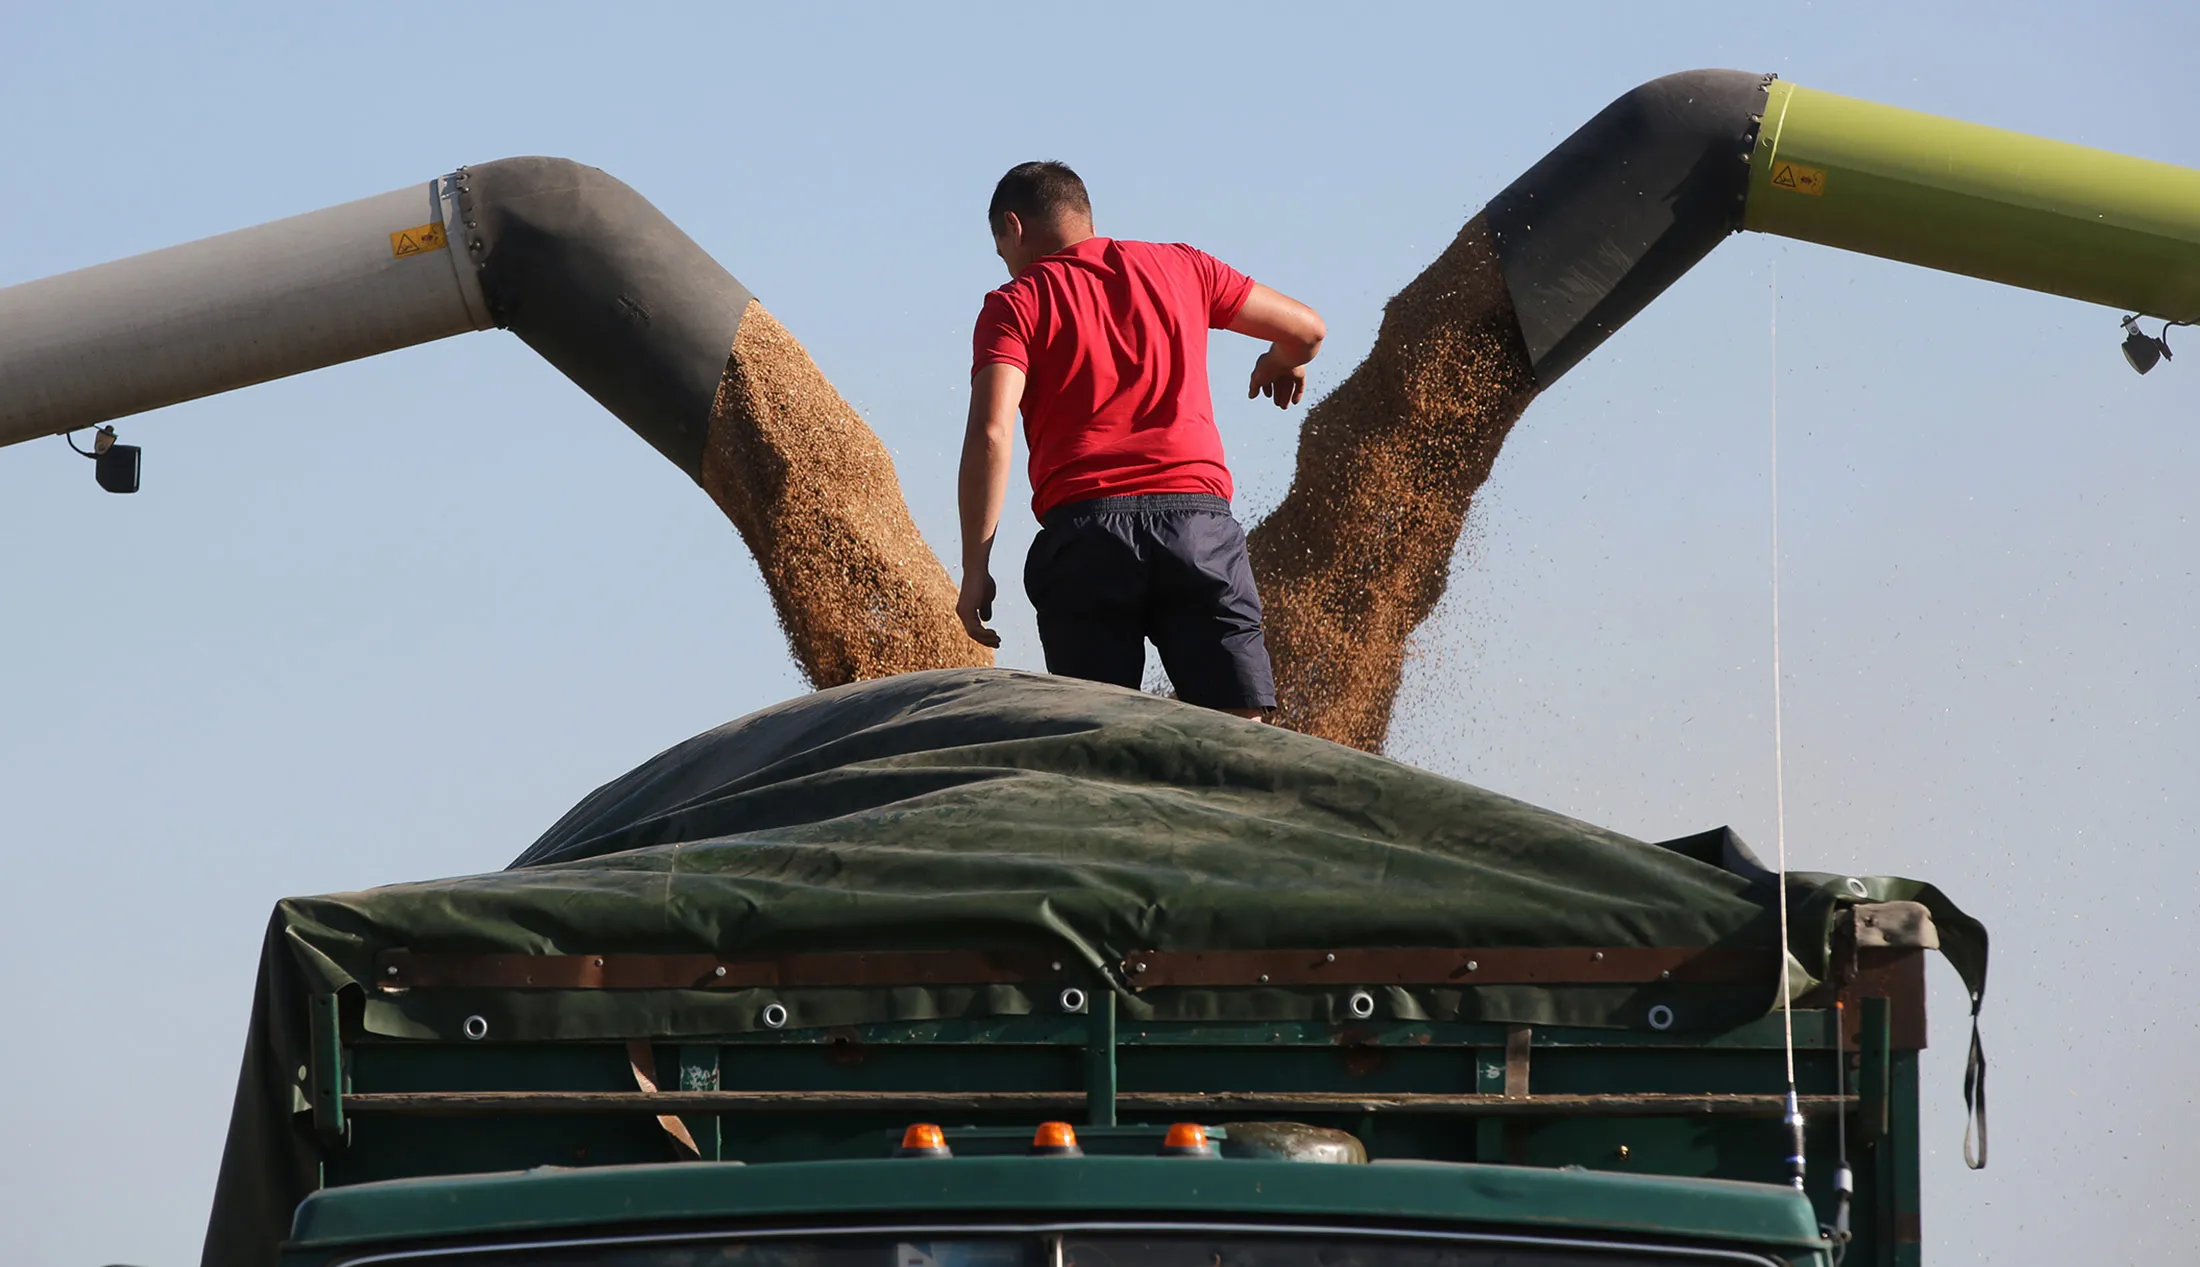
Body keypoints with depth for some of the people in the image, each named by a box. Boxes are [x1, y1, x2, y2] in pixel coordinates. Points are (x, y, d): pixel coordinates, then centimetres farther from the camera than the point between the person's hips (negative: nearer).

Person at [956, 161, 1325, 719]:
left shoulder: (1016, 304, 8)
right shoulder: (1179, 268, 18)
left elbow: (990, 435, -5)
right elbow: (1306, 328, 26)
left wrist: (975, 570, -5)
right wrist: (1283, 361, 50)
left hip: (1084, 533, -2)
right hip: (1197, 513, 2)